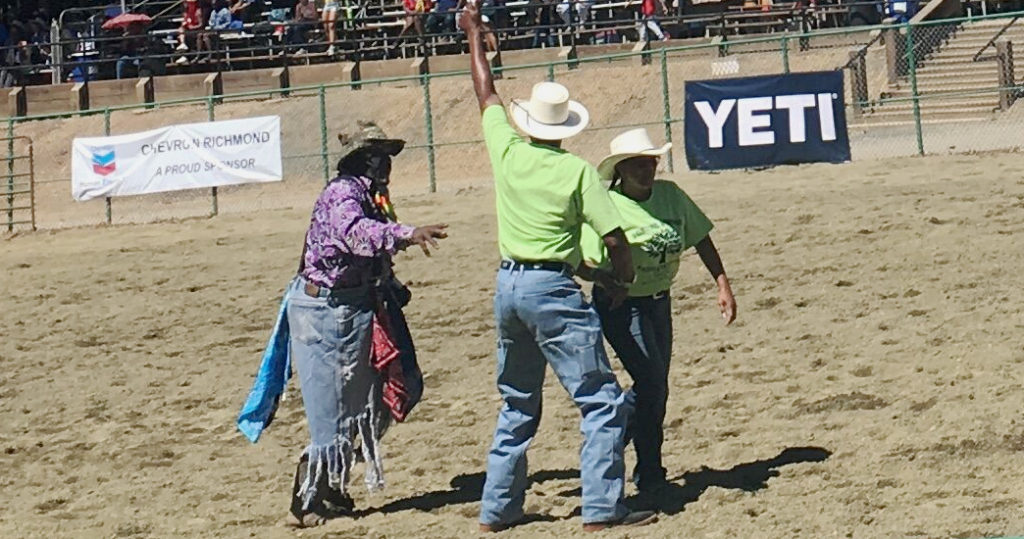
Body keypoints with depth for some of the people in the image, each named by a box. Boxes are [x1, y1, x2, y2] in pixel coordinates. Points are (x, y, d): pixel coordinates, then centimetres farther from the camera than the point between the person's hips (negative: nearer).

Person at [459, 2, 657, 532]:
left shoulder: (507, 151, 0)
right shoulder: (578, 171, -10)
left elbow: (486, 94, 17)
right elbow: (614, 237, -12)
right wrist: (624, 277, 8)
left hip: (507, 285, 6)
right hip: (553, 289, -6)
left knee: (516, 405, 19)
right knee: (601, 401, -1)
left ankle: (497, 509, 21)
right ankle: (602, 508, -6)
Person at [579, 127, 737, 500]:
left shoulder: (670, 195, 0)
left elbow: (700, 238, 10)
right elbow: (579, 260, -20)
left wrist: (722, 284, 5)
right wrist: (608, 283, -37)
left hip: (659, 302, 6)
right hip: (621, 306, -6)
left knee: (654, 389, 12)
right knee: (652, 385, -13)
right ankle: (650, 477, -1)